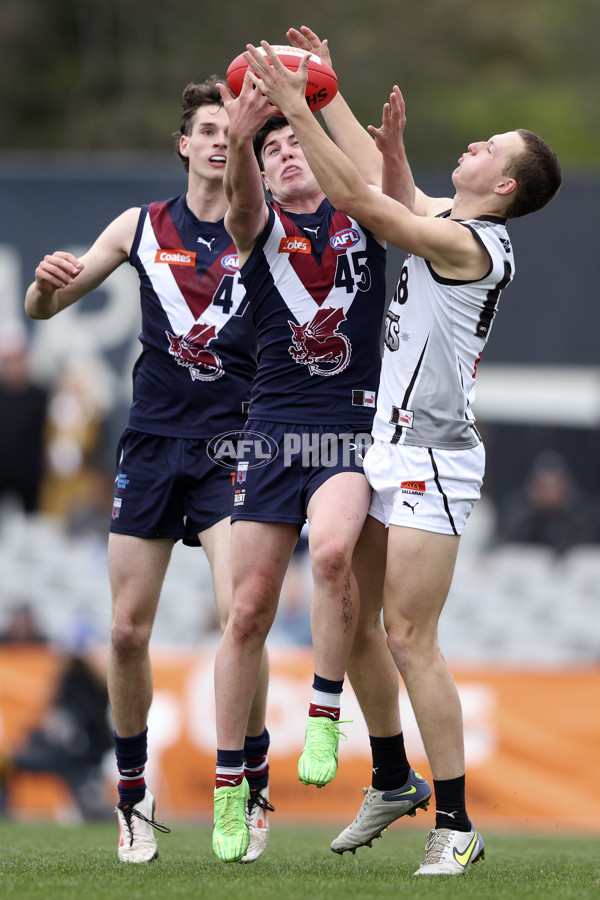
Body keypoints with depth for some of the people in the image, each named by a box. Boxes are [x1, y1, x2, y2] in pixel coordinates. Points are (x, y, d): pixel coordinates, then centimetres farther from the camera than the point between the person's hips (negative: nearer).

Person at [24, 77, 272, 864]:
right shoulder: (143, 227, 9)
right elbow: (44, 307, 13)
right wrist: (47, 283, -10)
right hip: (151, 444, 2)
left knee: (241, 617, -16)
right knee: (128, 630, 0)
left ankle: (253, 785, 0)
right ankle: (133, 797, 15)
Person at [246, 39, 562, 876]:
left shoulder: (470, 243, -17)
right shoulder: (446, 220, 10)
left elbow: (356, 198, -24)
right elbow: (401, 199, 33)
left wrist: (295, 107, -20)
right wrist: (393, 146, 15)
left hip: (432, 455, -10)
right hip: (389, 446, 10)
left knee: (410, 638, -11)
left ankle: (456, 824, -8)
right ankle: (392, 784, 25)